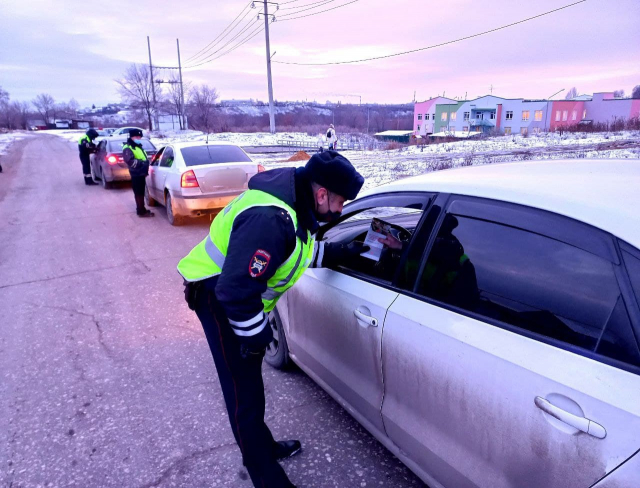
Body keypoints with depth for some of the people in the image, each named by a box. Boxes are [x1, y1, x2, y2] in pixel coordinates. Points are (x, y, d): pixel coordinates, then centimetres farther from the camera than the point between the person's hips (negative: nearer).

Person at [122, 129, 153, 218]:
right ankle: (141, 211, -1)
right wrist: (142, 163, -25)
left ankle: (141, 209, 28)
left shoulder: (138, 146, 19)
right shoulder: (128, 148, -13)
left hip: (141, 173, 10)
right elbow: (130, 161, -27)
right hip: (136, 174, -10)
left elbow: (143, 158, 30)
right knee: (139, 193, -5)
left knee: (141, 192, 17)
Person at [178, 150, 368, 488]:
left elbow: (302, 251, 13)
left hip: (240, 296, 10)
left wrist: (341, 253, 5)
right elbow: (237, 289, -34)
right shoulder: (270, 220, -35)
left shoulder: (294, 201, -3)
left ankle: (263, 447, 45)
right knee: (245, 391, 1)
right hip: (220, 299, -10)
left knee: (248, 382, 24)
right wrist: (255, 336, -21)